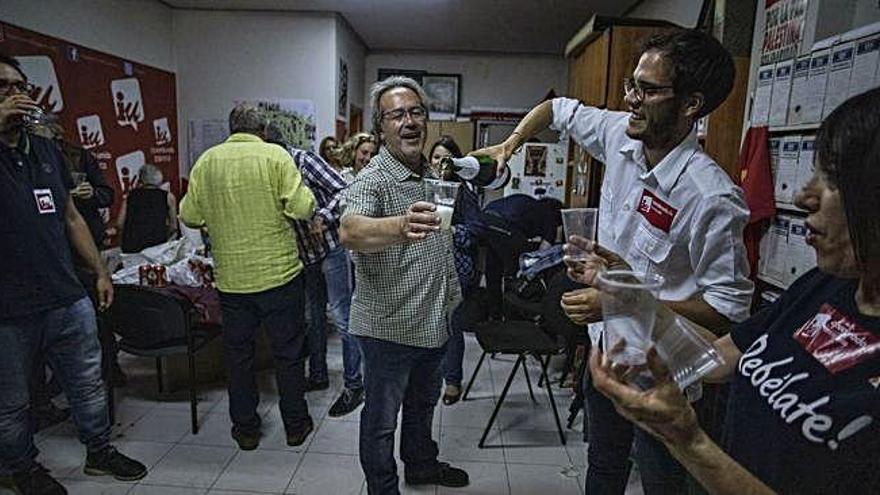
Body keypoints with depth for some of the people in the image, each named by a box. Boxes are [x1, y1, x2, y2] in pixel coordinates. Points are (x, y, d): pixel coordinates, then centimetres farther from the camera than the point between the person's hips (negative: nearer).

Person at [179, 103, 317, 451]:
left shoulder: (206, 161, 2)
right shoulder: (275, 155, -8)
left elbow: (189, 217, 3)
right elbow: (303, 208, -15)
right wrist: (304, 192, 6)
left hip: (230, 277, 3)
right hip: (279, 272, -2)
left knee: (238, 354, 16)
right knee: (288, 351, 12)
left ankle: (245, 429, 27)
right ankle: (296, 424, 24)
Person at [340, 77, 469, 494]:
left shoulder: (431, 174, 6)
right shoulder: (372, 181, -20)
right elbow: (350, 232, -42)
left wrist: (452, 296, 17)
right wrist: (401, 227, -60)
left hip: (434, 321, 8)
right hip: (388, 326, -8)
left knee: (423, 403, 27)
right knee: (382, 419, 12)